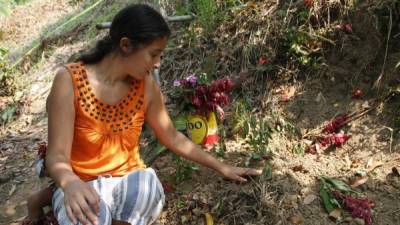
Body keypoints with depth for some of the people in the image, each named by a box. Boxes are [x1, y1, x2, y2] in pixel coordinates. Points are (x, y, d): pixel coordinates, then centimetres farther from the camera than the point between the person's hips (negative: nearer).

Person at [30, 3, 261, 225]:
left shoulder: (146, 85, -5)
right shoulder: (70, 80, -17)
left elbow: (173, 138, 7)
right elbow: (57, 155, -19)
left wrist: (222, 167, 9)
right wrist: (70, 183, -43)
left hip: (130, 180, 3)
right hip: (82, 185, -3)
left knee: (147, 184, -32)